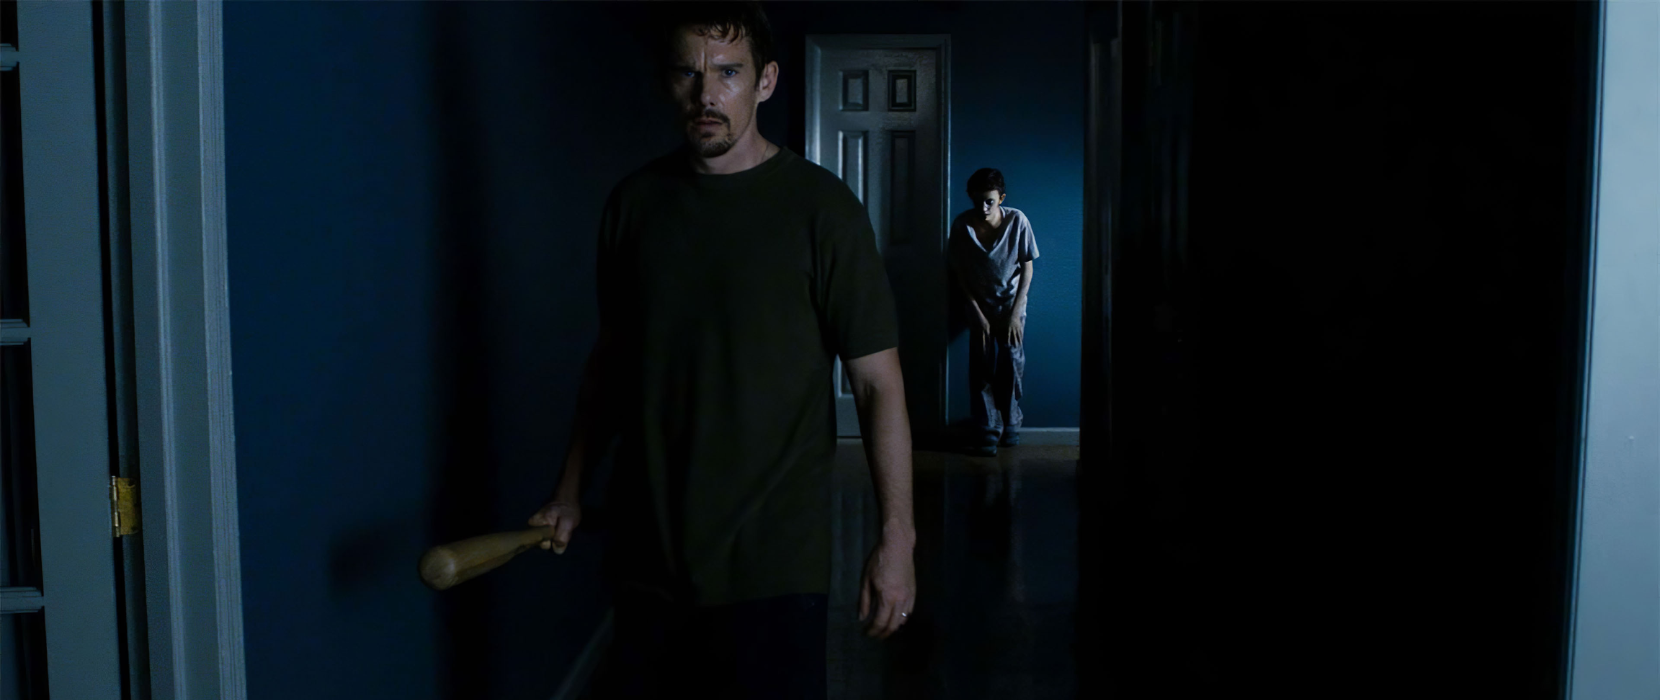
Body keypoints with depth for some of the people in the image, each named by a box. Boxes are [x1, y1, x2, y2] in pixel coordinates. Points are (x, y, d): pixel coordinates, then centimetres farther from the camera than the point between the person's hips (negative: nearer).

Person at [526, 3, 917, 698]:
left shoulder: (819, 206, -8)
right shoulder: (634, 200, 4)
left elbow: (878, 384, -8)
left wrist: (896, 536, -11)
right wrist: (569, 491, 12)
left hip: (772, 560, -4)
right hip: (644, 547, 4)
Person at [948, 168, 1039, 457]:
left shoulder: (1017, 221, -19)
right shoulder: (962, 225, -18)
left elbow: (1027, 268, -10)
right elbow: (959, 274, -8)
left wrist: (1016, 313, -12)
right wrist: (976, 313, -11)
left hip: (1011, 305, 0)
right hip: (981, 306, 0)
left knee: (1012, 366, -1)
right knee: (982, 369, -4)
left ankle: (1011, 425, 17)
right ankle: (987, 432, 5)